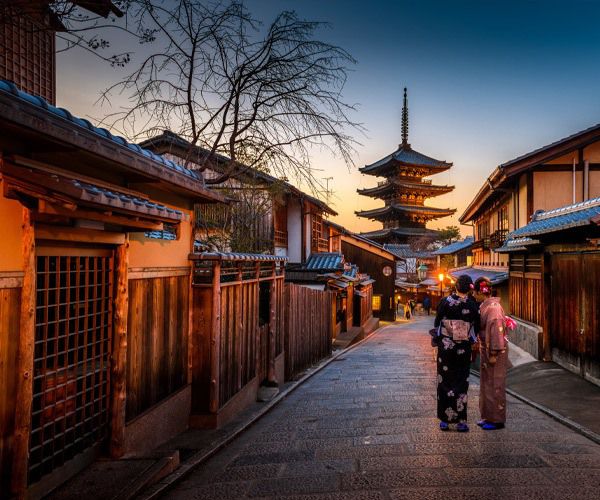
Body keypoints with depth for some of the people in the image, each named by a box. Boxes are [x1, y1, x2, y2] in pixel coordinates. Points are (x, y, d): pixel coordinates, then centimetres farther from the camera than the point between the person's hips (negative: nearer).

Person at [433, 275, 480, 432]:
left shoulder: (445, 302, -8)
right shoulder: (473, 305, -6)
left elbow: (437, 323, -4)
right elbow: (477, 328, 1)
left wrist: (436, 338, 11)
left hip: (445, 346, 0)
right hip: (464, 348, 0)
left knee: (444, 382, 9)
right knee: (461, 383, 9)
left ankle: (445, 420, 12)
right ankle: (461, 421, 9)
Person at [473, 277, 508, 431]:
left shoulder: (493, 306, -18)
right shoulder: (485, 306, 11)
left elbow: (496, 330, -22)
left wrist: (494, 354, -21)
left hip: (495, 351, -10)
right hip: (486, 350, 10)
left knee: (495, 385, -1)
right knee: (487, 383, 15)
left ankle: (497, 420, 8)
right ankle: (489, 416, 25)